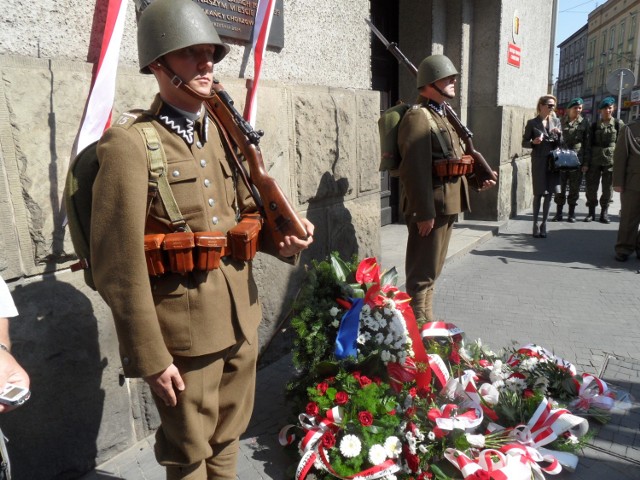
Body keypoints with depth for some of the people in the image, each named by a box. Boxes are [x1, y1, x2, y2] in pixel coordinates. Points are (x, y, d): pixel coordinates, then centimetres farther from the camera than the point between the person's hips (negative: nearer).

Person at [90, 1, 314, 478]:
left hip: (241, 320, 6)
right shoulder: (129, 142, -14)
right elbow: (119, 263, -16)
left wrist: (280, 238, -5)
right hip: (184, 332, -6)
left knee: (228, 437, 26)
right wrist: (149, 356, -13)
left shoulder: (225, 134, 8)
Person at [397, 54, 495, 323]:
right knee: (422, 271, -1)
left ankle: (426, 321, 30)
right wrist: (424, 212, -25)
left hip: (447, 203, 10)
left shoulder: (442, 115, 19)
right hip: (430, 205, -10)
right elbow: (415, 170, -22)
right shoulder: (418, 117, -14)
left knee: (432, 268, 18)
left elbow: (457, 157, 28)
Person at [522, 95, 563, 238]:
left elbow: (560, 143, 11)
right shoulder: (532, 123, 0)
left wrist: (558, 134, -8)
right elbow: (524, 142, 2)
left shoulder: (556, 121, 11)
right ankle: (535, 225, 9)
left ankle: (544, 224, 14)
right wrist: (533, 142, -17)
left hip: (552, 160, 4)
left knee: (549, 193, 4)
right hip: (539, 161, -3)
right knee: (539, 193, -1)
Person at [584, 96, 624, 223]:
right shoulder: (595, 125, 8)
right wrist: (586, 161, 2)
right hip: (595, 160, 1)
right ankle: (591, 212, 13)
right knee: (591, 186, 2)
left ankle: (604, 213, 13)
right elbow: (589, 143, 8)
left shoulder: (618, 123, 4)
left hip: (611, 160, -1)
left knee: (608, 187, 4)